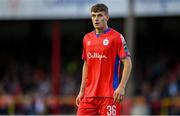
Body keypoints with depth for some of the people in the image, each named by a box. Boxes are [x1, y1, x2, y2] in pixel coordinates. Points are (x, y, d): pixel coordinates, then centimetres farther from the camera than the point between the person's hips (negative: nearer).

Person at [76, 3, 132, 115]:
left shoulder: (116, 37, -5)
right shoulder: (87, 38, 13)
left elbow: (128, 63, -8)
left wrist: (121, 87, -18)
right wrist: (82, 90, 16)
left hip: (109, 94, -6)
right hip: (89, 94, 6)